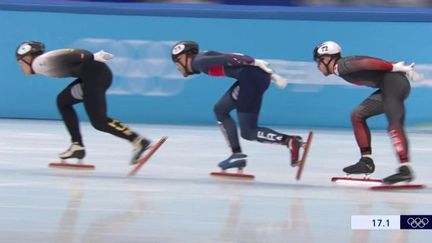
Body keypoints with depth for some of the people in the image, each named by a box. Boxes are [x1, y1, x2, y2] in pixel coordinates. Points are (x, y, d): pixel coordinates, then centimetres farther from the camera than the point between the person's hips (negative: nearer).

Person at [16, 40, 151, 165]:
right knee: (63, 101, 21)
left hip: (93, 71, -9)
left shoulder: (39, 62, 3)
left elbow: (67, 54, -10)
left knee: (98, 121, -10)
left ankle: (139, 142, -18)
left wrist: (92, 57, -22)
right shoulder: (46, 65, 30)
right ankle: (77, 146, 17)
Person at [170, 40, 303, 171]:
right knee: (220, 110, 20)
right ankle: (237, 155, 15)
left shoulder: (198, 61, 1)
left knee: (248, 132, -5)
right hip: (252, 77, 9)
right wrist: (272, 75, 14)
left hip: (252, 77, -9)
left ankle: (290, 141, -16)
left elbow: (226, 58, -12)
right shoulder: (205, 60, 26)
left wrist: (255, 62, -21)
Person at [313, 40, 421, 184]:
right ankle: (366, 160, 15)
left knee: (394, 125, -23)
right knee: (357, 115, 16)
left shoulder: (340, 66, -7)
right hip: (388, 87, 10)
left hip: (393, 82, -10)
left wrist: (394, 67, -22)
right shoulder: (343, 70, 23)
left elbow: (366, 63, -18)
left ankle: (405, 168, -35)